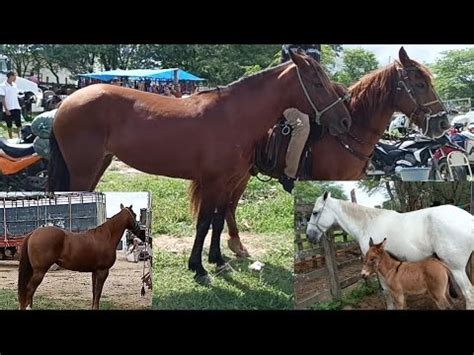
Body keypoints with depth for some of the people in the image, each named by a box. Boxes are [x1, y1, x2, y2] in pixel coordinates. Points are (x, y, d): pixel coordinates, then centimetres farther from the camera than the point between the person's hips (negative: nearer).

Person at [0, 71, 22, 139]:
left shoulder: (14, 85, 8)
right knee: (9, 125, 6)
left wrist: (19, 106, 12)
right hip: (8, 109, -5)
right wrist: (6, 109, -16)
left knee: (19, 124, -3)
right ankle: (11, 138, 14)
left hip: (16, 108, 5)